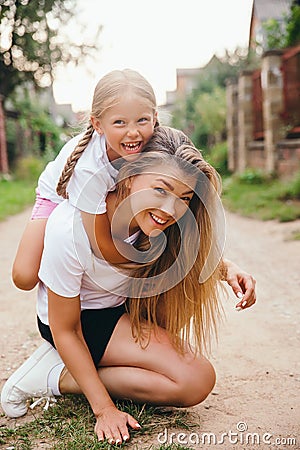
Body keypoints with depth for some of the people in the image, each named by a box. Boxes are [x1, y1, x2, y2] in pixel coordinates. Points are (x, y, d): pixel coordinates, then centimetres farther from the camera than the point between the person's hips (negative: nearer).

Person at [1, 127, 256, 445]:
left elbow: (196, 257, 2)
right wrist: (103, 409, -21)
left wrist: (225, 268, -20)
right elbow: (64, 331, -23)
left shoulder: (152, 217, -17)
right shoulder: (70, 229, -34)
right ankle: (57, 375, -7)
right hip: (80, 318, -7)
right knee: (196, 380, -16)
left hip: (123, 306, 7)